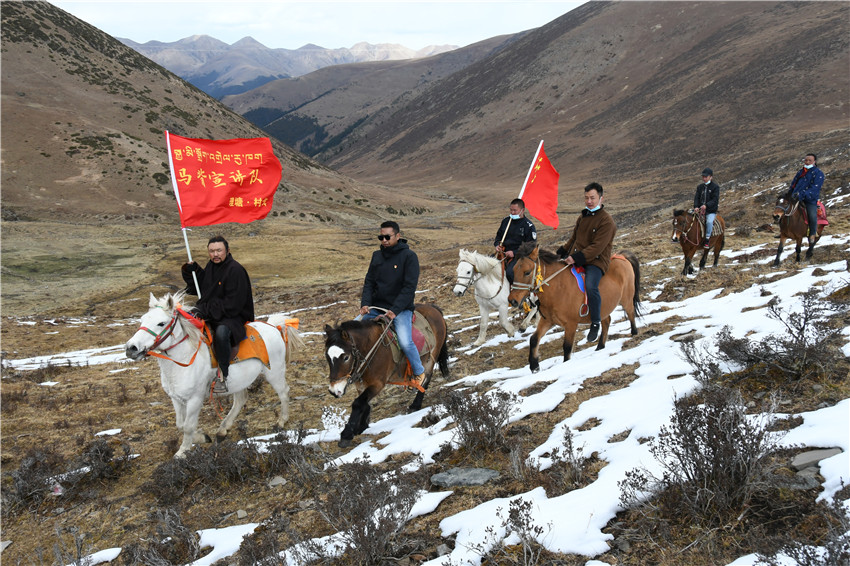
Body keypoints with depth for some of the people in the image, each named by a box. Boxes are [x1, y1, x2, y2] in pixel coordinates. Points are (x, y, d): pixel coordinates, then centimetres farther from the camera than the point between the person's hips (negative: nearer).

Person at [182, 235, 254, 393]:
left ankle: (222, 375, -23)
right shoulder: (211, 266, 10)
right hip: (210, 314, 9)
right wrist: (191, 272, 4)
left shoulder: (235, 270, -17)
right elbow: (199, 289, 20)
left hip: (233, 316, -9)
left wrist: (206, 310, -22)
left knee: (221, 332, -38)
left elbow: (232, 305, -21)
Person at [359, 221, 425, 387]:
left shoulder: (409, 256, -7)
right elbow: (369, 282, 10)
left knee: (405, 342, -23)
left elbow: (410, 286, -13)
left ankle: (419, 372, 3)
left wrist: (395, 310, -21)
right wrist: (365, 303, -9)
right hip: (376, 307, 5)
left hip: (400, 309, -5)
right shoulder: (377, 256, 10)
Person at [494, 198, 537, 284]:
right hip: (503, 252, 6)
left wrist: (514, 253, -18)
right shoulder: (506, 220, 11)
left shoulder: (529, 226, -6)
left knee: (510, 272, -32)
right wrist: (497, 245, 1)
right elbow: (499, 235, 24)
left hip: (518, 255, -6)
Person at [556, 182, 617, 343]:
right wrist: (562, 252, 13)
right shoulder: (583, 217, 15)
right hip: (575, 258, 8)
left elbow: (597, 247, -20)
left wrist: (577, 257, -29)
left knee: (590, 286, -32)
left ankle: (595, 324, -16)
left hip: (596, 261, -8)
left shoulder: (606, 221, -11)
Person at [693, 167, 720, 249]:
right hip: (700, 210, 5)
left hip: (711, 211, -5)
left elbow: (715, 199, -12)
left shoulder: (715, 187, -3)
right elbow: (696, 197, 5)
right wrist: (696, 207, -16)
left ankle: (707, 239, -23)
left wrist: (706, 205, -28)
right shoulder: (700, 187, 12)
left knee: (709, 222, -31)